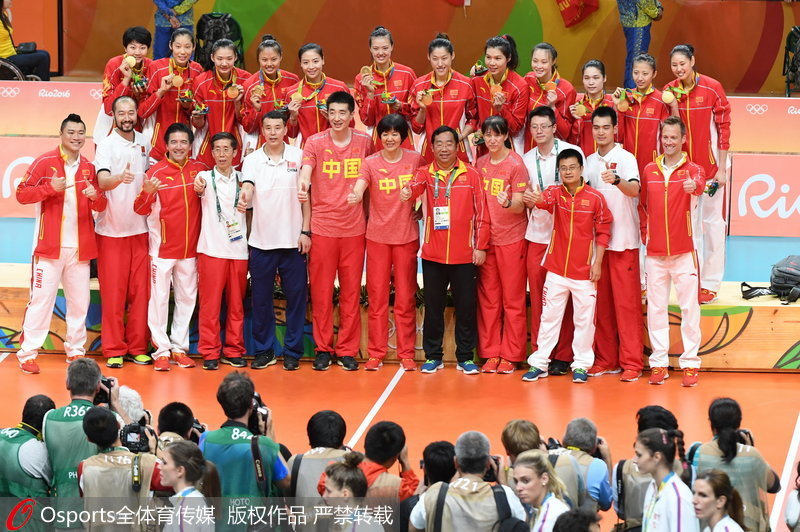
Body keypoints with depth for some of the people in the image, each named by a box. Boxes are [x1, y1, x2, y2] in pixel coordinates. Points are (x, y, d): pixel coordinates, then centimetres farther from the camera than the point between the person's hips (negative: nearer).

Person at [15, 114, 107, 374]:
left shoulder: (89, 168, 12)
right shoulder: (44, 162, -2)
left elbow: (101, 206, 13)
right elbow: (22, 194, -6)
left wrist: (95, 196, -10)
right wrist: (51, 188, -19)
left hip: (80, 247, 5)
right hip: (49, 245, -5)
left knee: (80, 301, 8)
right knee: (41, 298, -5)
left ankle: (76, 351, 19)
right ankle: (27, 353, -1)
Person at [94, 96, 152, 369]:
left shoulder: (144, 142, 8)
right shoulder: (106, 145, -8)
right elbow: (102, 180, -24)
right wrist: (119, 178, -43)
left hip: (140, 228, 4)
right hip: (111, 230, -4)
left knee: (140, 290, 5)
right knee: (113, 292, -1)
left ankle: (137, 347, 13)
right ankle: (114, 349, 6)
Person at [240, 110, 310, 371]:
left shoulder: (298, 157, 2)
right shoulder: (252, 160, 3)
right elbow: (248, 188, -13)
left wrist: (306, 231, -2)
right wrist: (244, 198, -37)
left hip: (293, 241, -1)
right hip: (261, 240, 1)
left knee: (296, 296, 2)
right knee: (261, 298, 6)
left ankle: (293, 351, 12)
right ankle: (264, 350, 16)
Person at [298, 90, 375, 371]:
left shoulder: (364, 142, 5)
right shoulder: (315, 142, -1)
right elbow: (305, 171, -17)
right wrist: (302, 185, -41)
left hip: (354, 228, 1)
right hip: (322, 226, -1)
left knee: (351, 290, 4)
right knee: (321, 291, 3)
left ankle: (347, 350, 12)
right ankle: (323, 348, 12)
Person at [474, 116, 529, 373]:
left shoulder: (516, 164, -7)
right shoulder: (480, 164, 8)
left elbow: (519, 206, -12)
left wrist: (508, 202, -32)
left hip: (511, 239, -5)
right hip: (485, 237, 5)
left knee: (513, 299, 1)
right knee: (488, 298, 7)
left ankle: (511, 355, 5)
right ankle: (490, 353, 13)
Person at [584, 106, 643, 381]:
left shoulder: (625, 158, -7)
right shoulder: (589, 162, 12)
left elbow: (635, 189, -25)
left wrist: (617, 180, -44)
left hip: (623, 241, -6)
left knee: (627, 302, -4)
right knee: (602, 302, 8)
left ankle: (631, 362, -1)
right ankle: (606, 359, 15)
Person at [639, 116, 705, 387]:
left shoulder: (691, 169, 0)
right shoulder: (649, 170, 8)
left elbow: (699, 183, -24)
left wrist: (694, 185, -47)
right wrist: (644, 233, 7)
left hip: (683, 251, -3)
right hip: (655, 252, 3)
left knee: (689, 307, -1)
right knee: (656, 308, 5)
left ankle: (690, 363, 4)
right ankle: (659, 363, 12)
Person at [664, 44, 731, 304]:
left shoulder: (712, 88, -11)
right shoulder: (670, 91, 1)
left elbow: (724, 127, -8)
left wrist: (722, 168, -9)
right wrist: (673, 104, -15)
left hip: (710, 164, -4)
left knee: (712, 220, 2)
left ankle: (710, 283, 8)